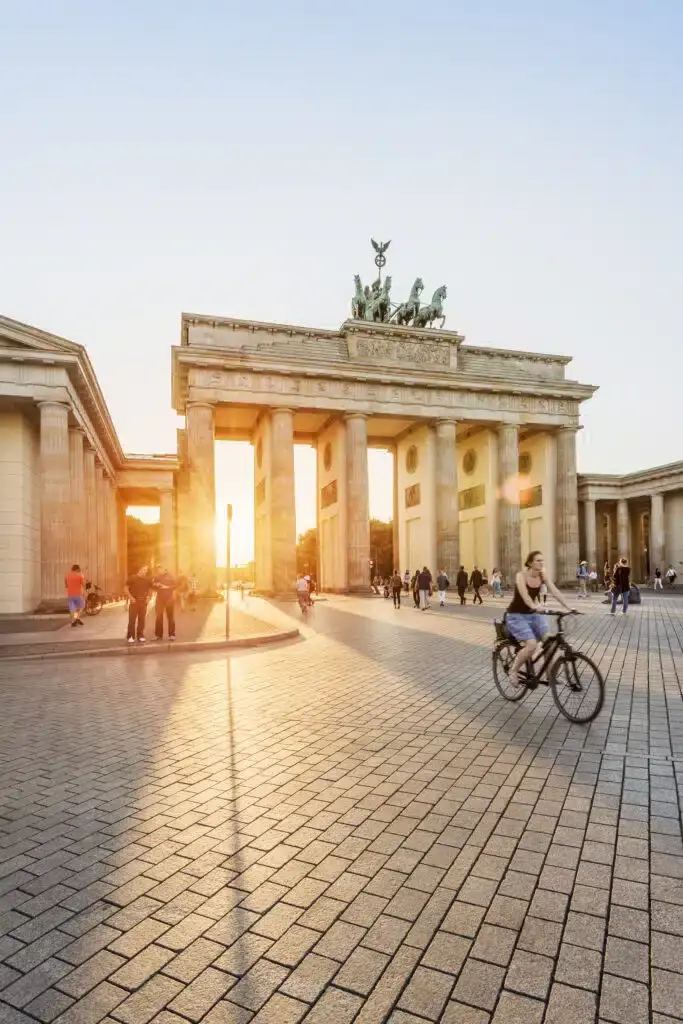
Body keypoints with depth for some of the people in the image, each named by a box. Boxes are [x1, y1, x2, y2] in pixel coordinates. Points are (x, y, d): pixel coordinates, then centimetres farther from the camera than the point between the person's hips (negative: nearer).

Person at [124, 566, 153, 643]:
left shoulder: (147, 579, 6)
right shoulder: (132, 578, -6)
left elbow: (150, 589, 19)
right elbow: (125, 589, -5)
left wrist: (148, 596, 1)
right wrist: (130, 597, -15)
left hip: (143, 602, 4)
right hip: (134, 602, -4)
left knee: (142, 620, 7)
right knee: (132, 620, -3)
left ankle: (140, 636, 15)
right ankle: (130, 637, 3)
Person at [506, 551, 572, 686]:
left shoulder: (542, 576, -3)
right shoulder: (521, 575, -20)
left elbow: (555, 591, -11)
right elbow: (524, 595, -36)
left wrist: (568, 607, -24)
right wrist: (535, 606, -54)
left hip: (533, 614, 6)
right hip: (516, 615, -6)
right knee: (532, 644, -23)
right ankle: (513, 670, -1)